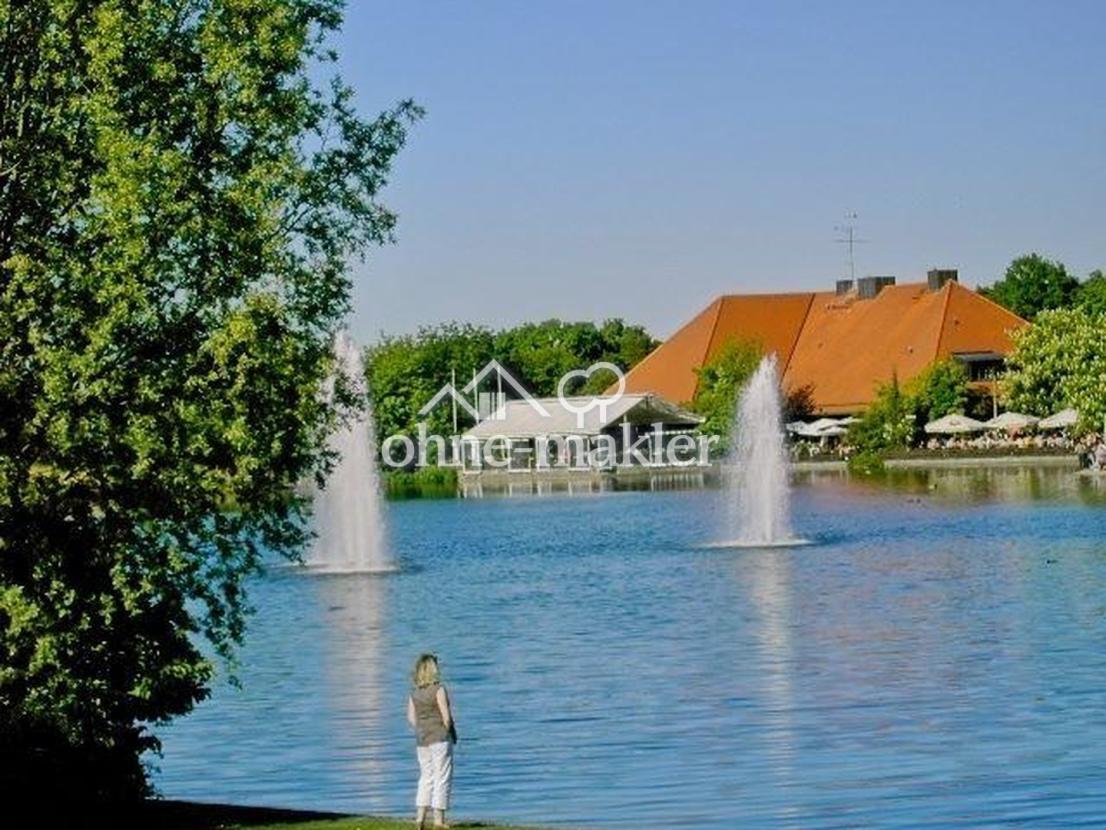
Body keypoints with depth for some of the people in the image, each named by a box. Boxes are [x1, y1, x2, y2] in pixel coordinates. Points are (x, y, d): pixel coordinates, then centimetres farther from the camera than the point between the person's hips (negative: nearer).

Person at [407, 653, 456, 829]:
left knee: (426, 778, 13)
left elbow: (411, 718, 5)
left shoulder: (415, 693, 5)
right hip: (440, 737, -6)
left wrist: (421, 732, 12)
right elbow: (446, 717, -12)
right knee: (442, 778, 0)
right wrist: (447, 734, 2)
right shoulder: (439, 690, -12)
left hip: (422, 740, 6)